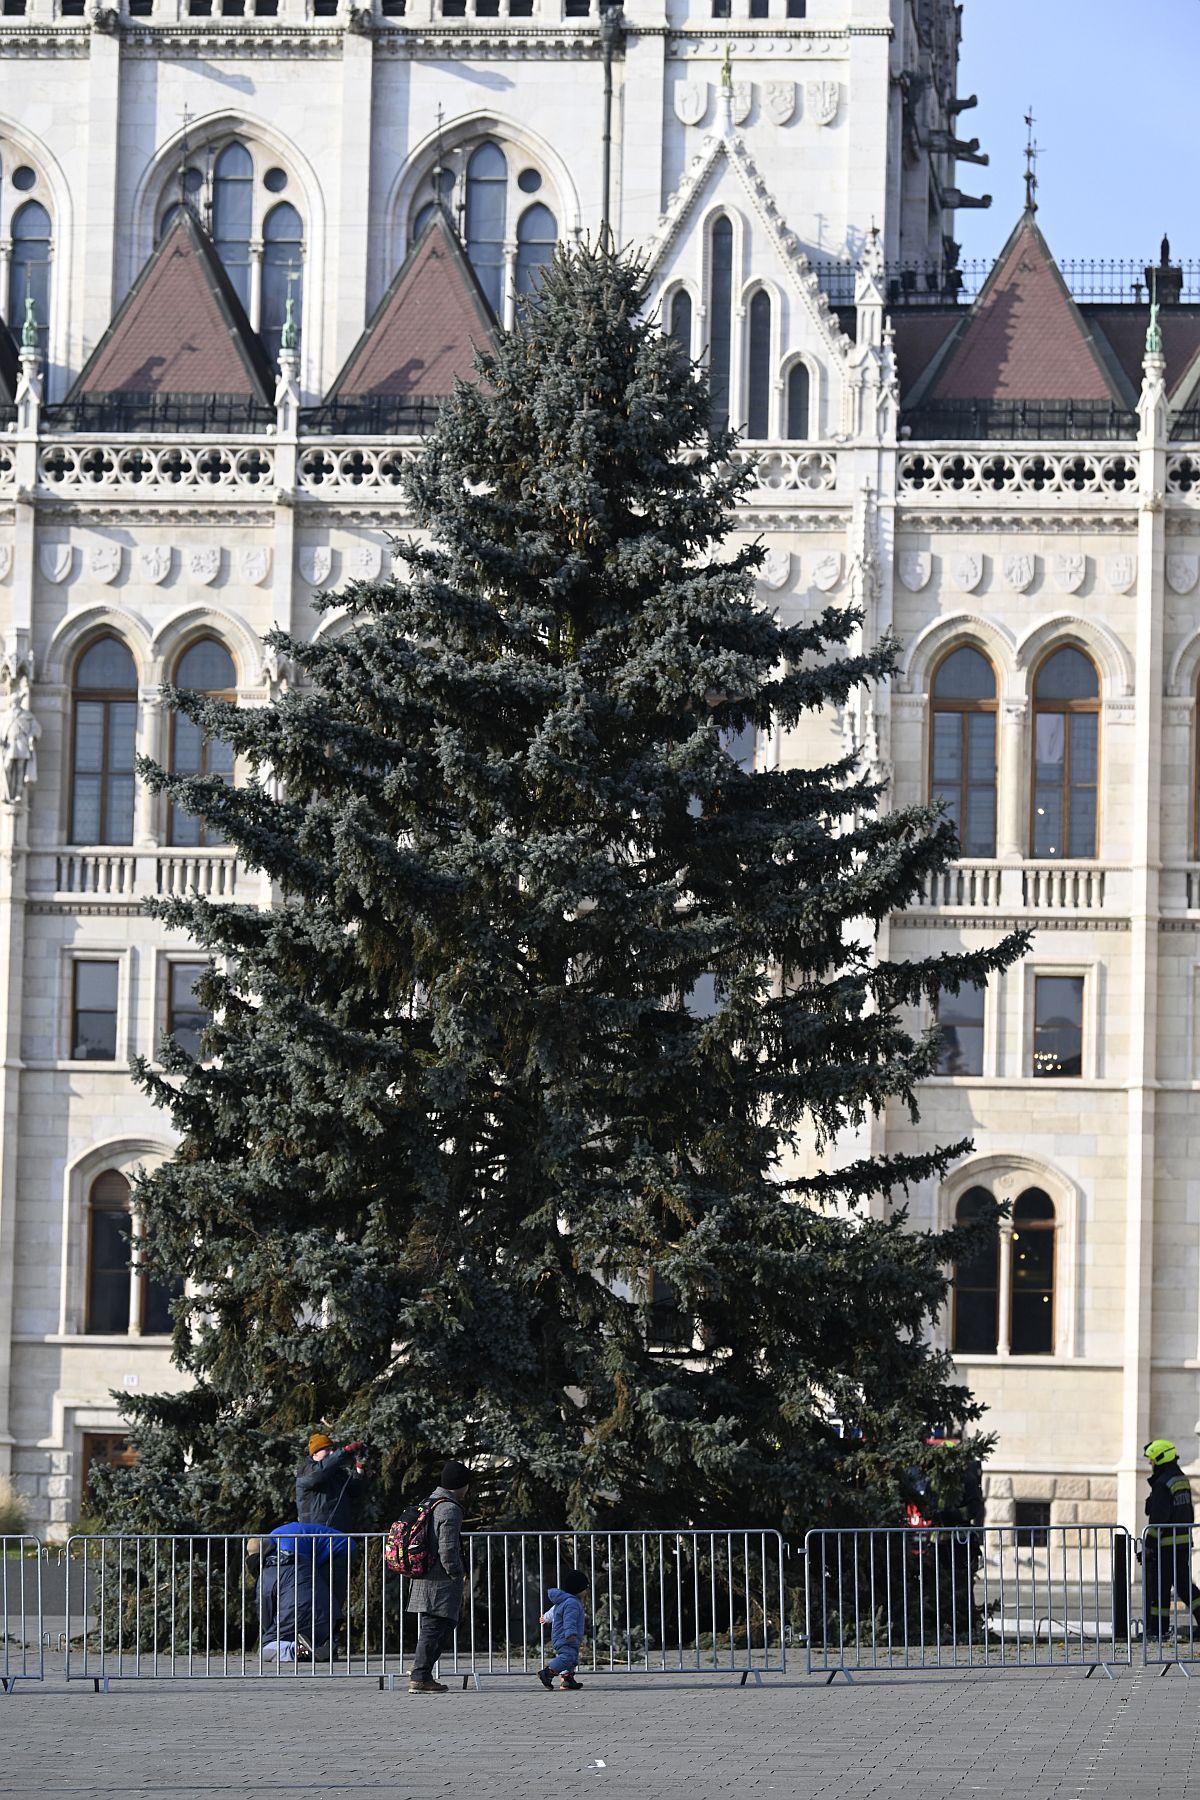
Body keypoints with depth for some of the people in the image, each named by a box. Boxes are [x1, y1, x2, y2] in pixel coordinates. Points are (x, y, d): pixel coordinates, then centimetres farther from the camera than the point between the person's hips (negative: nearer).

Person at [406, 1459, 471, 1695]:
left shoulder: (428, 1504, 14)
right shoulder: (450, 1510, -15)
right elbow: (448, 1550, -21)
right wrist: (457, 1575, -10)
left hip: (423, 1578, 9)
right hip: (441, 1582, -9)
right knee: (434, 1627, -4)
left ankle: (420, 1669, 16)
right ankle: (420, 1678, -4)